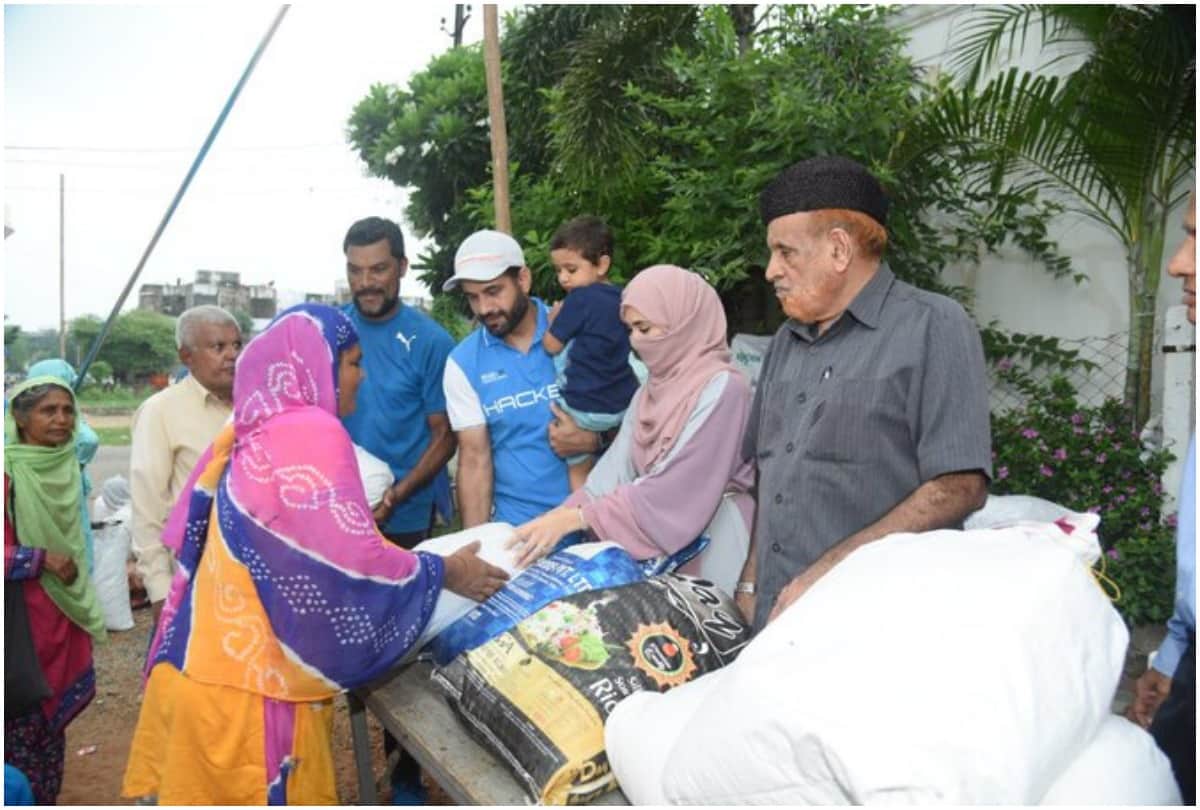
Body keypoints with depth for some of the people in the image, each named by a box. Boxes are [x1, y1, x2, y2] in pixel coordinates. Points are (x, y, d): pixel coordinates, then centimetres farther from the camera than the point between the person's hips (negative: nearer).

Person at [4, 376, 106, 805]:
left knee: (54, 714, 16)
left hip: (65, 611, 7)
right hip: (23, 615, -7)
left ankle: (45, 800, 30)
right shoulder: (9, 472, -16)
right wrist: (41, 559, -19)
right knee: (22, 717, 1)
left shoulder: (66, 467, 6)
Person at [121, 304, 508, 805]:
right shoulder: (310, 432, -17)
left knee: (226, 796, 19)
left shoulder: (252, 434, 9)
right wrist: (444, 572, -8)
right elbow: (351, 560, -22)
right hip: (252, 682, -9)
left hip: (222, 665, 9)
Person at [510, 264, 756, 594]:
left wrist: (574, 517, -22)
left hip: (710, 549, -6)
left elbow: (676, 490, -22)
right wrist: (557, 518, -16)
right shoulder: (649, 393, 9)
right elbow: (614, 471, -1)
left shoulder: (722, 388, -15)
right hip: (656, 545, 6)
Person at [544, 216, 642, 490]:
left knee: (578, 471, 9)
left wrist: (553, 318, 9)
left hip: (586, 410, -7)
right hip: (624, 404, 7)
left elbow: (551, 345, -8)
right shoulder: (620, 298, 8)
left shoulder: (580, 298, -15)